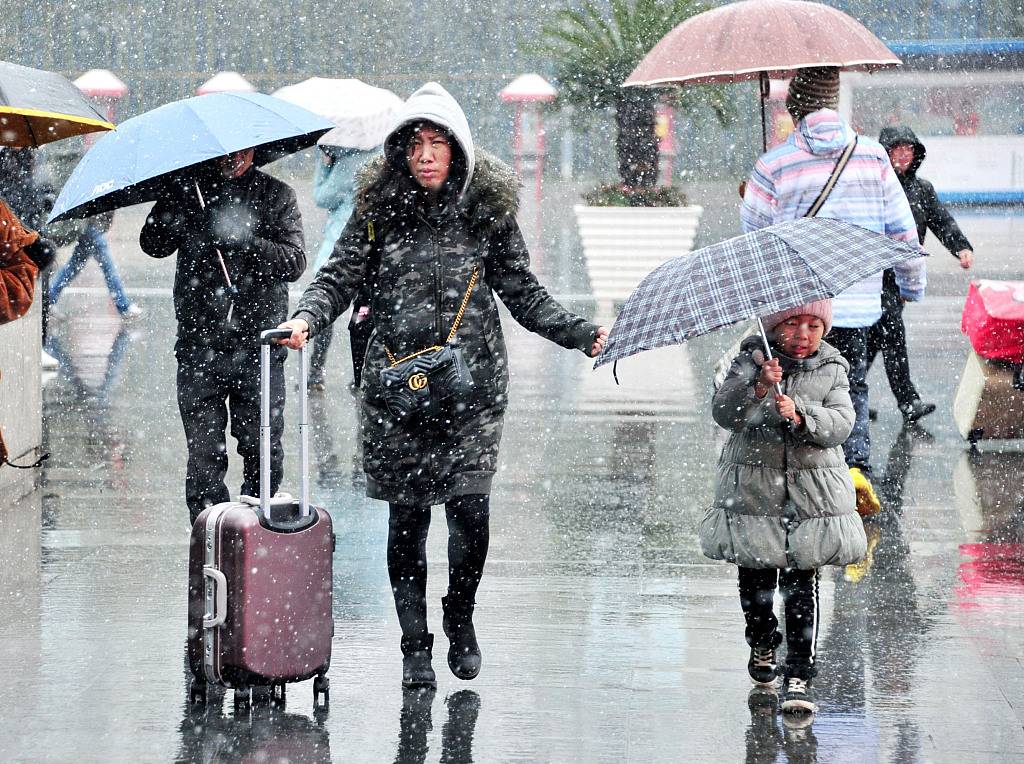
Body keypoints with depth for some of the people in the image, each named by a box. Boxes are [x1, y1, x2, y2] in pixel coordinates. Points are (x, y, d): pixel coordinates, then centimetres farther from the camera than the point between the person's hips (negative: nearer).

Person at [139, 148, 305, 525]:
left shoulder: (276, 195, 7)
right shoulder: (188, 190, 9)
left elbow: (294, 261, -5)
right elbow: (154, 245, -2)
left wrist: (239, 239, -18)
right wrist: (176, 205, -18)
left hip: (258, 343, 0)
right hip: (200, 345, 0)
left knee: (263, 453, 1)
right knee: (204, 455, -2)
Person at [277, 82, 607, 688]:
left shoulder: (489, 211, 5)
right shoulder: (381, 211, 4)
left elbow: (523, 293, 9)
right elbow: (340, 277, 3)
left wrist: (581, 334, -1)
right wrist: (308, 318, -17)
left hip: (473, 387, 0)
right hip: (397, 385, 0)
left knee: (470, 512, -8)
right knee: (408, 518, 2)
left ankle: (461, 617, 20)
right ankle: (415, 644, 16)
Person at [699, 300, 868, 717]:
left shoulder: (831, 370, 4)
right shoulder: (750, 362, 0)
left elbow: (841, 423, -8)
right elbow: (723, 413, -12)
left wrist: (800, 414, -26)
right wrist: (759, 388, -28)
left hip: (812, 491, 0)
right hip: (754, 487, 0)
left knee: (801, 585, -5)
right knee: (756, 576, 8)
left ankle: (799, 674, -2)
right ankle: (762, 644, 36)